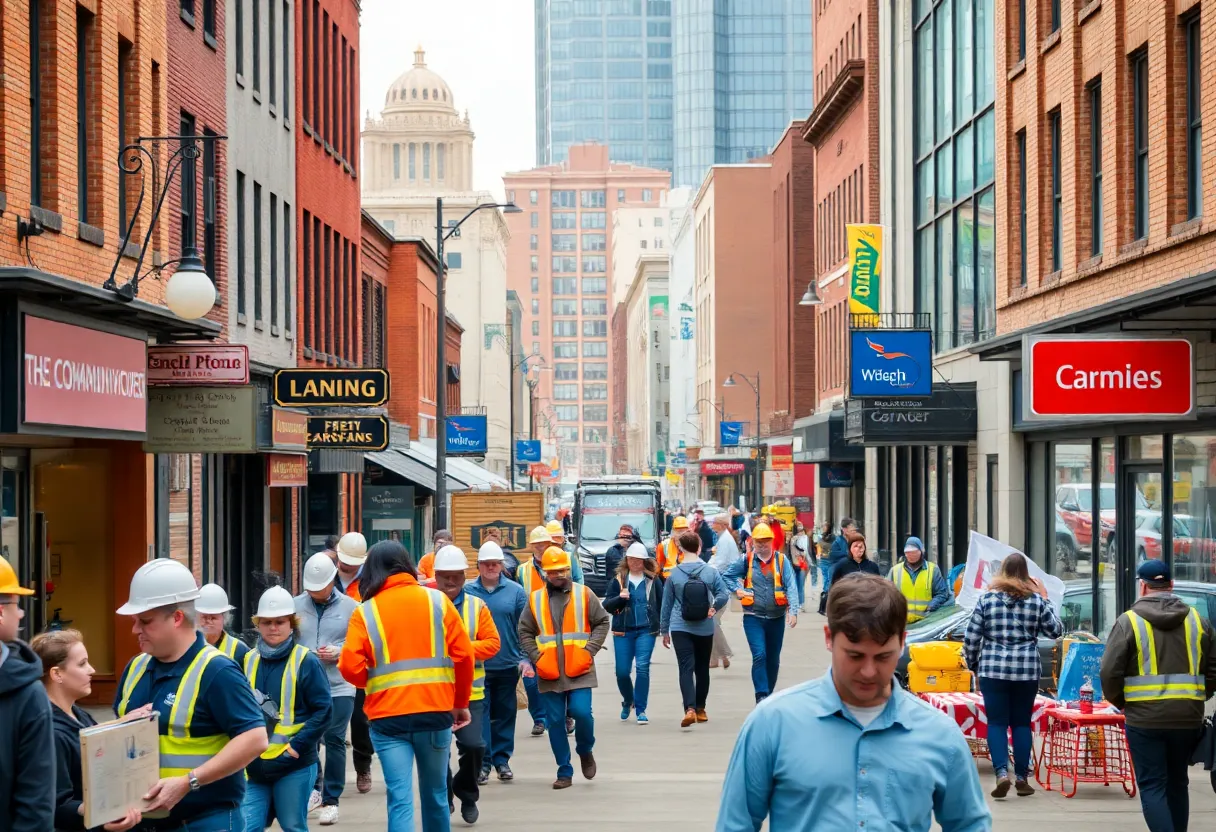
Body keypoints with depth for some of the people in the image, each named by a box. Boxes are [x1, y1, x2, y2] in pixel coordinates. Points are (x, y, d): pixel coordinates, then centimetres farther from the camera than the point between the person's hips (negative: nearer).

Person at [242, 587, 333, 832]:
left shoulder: (306, 662, -6)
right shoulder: (249, 660, 8)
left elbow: (324, 711, -8)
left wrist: (297, 746, -14)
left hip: (293, 766, -4)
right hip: (254, 765, 4)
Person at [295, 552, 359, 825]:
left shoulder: (350, 607, -1)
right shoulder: (297, 605, 1)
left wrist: (339, 652, -14)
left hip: (339, 686, -2)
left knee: (334, 741, 0)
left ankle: (331, 800, 11)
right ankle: (314, 788, 30)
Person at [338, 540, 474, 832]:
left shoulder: (365, 612, 0)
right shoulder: (437, 600, 4)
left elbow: (350, 668, -8)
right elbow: (463, 656, 1)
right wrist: (460, 703, 14)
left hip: (388, 717, -2)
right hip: (435, 712, 2)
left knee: (400, 799, -3)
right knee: (435, 794, 17)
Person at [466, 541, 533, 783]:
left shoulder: (515, 591, 2)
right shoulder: (467, 591, 1)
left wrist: (525, 658, -7)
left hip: (507, 664, 1)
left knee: (505, 714, 9)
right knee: (480, 713, -3)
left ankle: (502, 760, 19)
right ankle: (483, 762, 1)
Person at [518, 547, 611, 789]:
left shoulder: (584, 594, 3)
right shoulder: (535, 599, 6)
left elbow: (602, 622, 5)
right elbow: (525, 632, 9)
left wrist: (589, 650, -7)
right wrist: (536, 657, -4)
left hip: (579, 670, -2)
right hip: (549, 673, 2)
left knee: (582, 712, -14)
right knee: (555, 721, 4)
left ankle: (585, 751, 16)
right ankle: (565, 772, 13)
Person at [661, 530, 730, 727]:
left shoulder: (674, 574, -2)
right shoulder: (711, 571, -2)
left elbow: (667, 603, 4)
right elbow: (724, 593, -10)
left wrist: (665, 631, 11)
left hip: (680, 628, -2)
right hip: (704, 629, 2)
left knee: (686, 668, -8)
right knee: (702, 668, 16)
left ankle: (690, 709, -26)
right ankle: (700, 709, 26)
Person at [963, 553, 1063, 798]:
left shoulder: (986, 599, -1)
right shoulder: (1036, 600, 0)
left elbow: (971, 638, -1)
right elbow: (1056, 631, 11)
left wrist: (973, 664, 13)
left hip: (992, 670, -1)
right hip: (1027, 671, 1)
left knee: (996, 723, 2)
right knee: (1022, 723, 10)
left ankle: (1001, 772, -13)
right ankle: (1022, 778, 11)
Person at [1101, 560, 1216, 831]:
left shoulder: (1129, 621, -6)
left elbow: (1110, 673, -8)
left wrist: (1120, 701, 10)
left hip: (1145, 718, -4)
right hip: (1188, 717, 4)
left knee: (1152, 786, 0)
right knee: (1177, 783, 19)